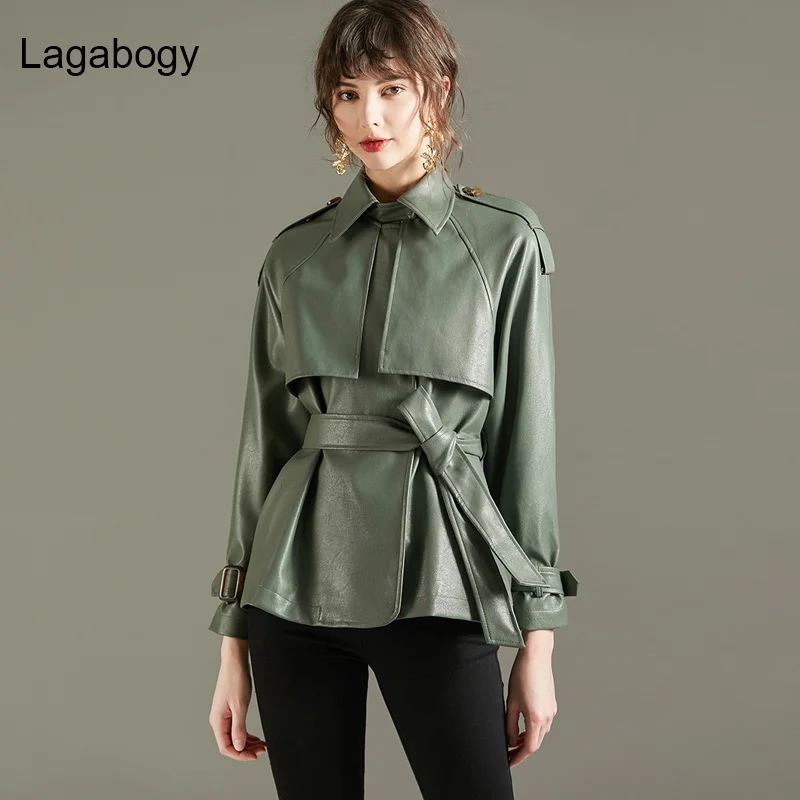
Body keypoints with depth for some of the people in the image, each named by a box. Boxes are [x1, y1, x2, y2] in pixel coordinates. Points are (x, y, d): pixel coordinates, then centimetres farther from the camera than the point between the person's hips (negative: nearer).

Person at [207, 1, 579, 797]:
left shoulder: (506, 241, 1)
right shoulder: (295, 253, 7)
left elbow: (526, 436, 0)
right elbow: (263, 438, 9)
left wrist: (537, 641, -2)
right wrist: (234, 642, 8)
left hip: (434, 582, -2)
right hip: (301, 574, 3)